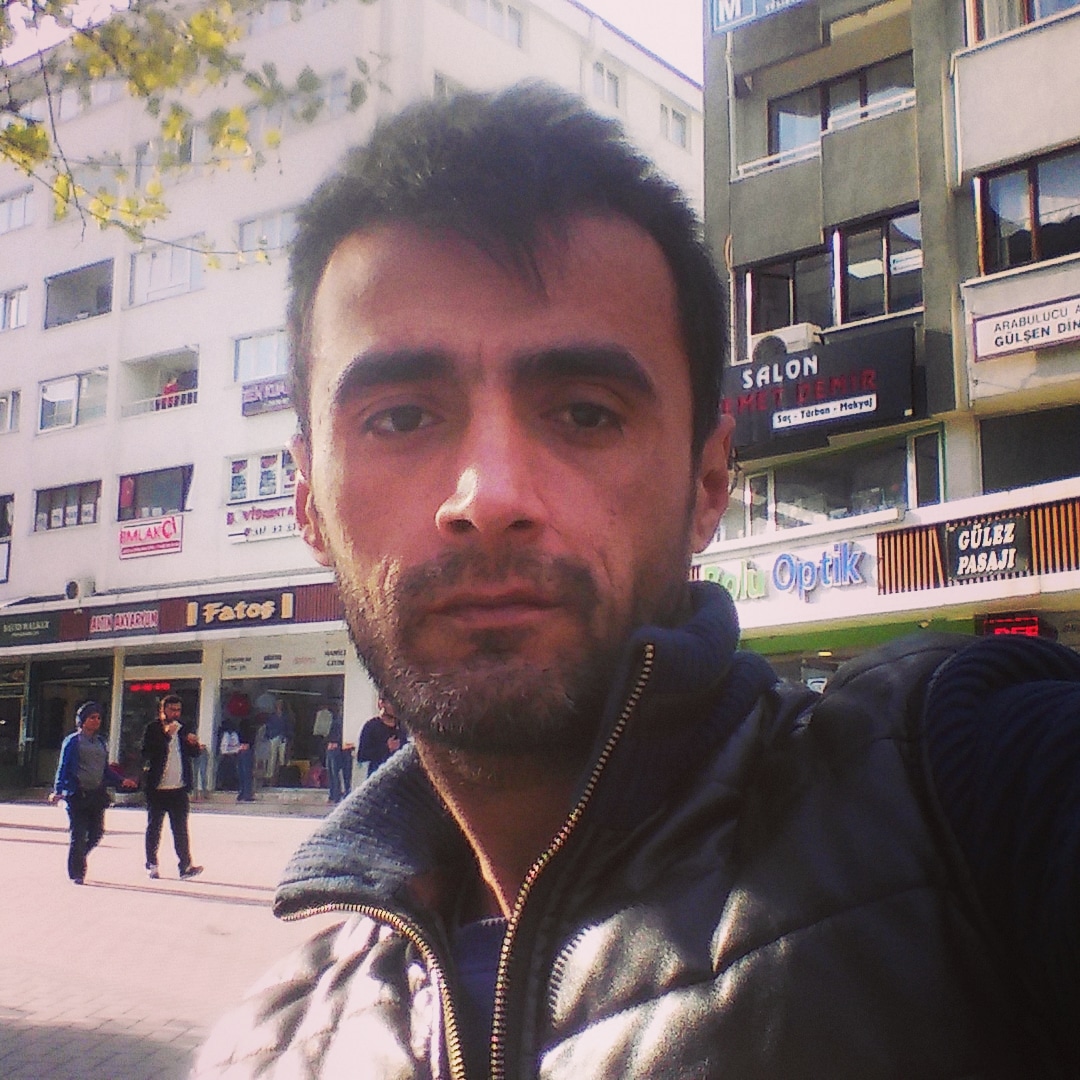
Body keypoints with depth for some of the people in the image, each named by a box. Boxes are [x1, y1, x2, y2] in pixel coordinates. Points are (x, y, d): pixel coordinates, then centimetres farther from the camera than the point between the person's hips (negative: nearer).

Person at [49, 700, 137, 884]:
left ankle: (78, 858, 29)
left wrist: (121, 780, 8)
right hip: (77, 794, -6)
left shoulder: (100, 742, 16)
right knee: (79, 836, -3)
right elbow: (63, 768, -4)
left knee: (97, 833, 5)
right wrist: (58, 790, -14)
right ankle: (76, 874, 8)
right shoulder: (72, 741, -1)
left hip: (97, 794, 6)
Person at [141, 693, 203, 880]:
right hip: (157, 787, -3)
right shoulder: (153, 728, 0)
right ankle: (151, 865, 16)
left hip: (179, 788, 3)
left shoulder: (185, 729, 13)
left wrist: (194, 744, -8)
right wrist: (166, 735, -18)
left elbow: (194, 754, 14)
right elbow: (147, 753, -12)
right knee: (154, 827, 6)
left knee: (180, 828, 0)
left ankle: (186, 866, -2)